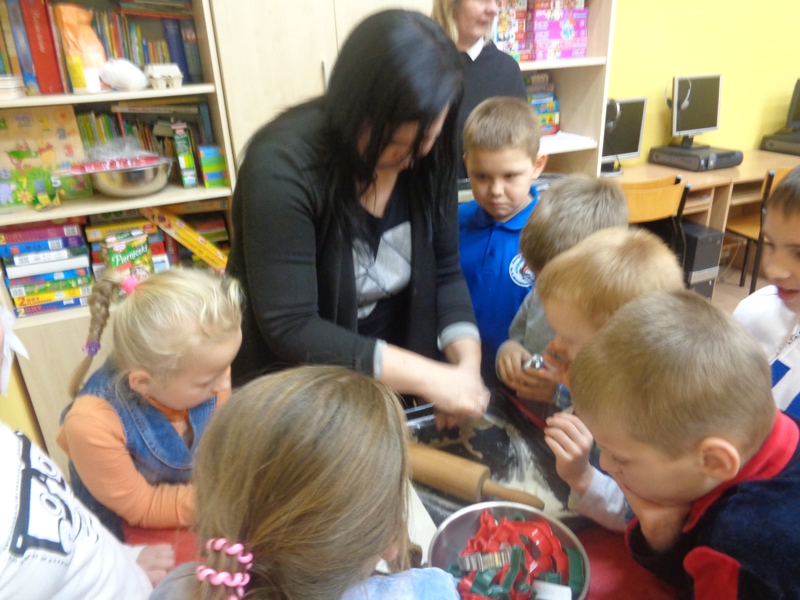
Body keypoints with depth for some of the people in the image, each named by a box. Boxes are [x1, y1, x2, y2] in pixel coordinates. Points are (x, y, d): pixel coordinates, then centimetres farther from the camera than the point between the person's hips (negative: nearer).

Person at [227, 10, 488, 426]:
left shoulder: (428, 155, -12)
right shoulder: (282, 168, -28)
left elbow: (445, 271, -5)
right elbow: (288, 328, -29)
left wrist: (467, 362, -21)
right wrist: (425, 376, -30)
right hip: (298, 392, -4)